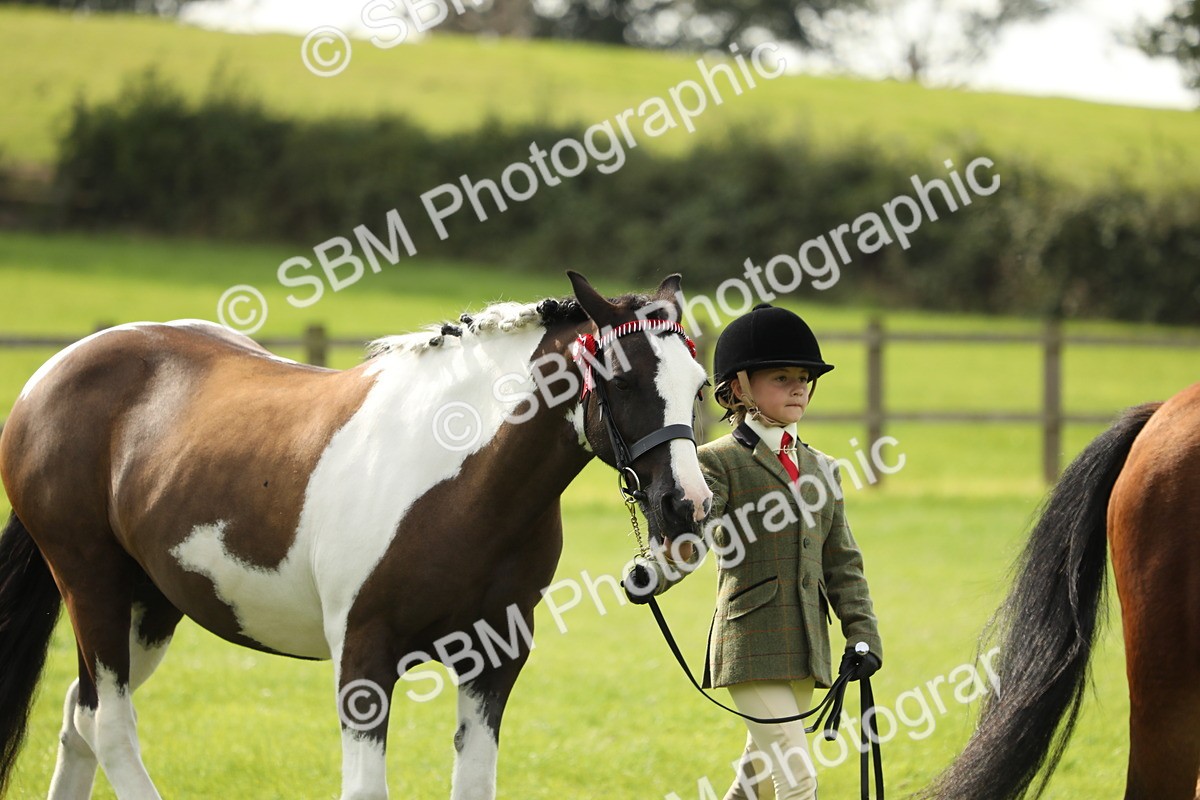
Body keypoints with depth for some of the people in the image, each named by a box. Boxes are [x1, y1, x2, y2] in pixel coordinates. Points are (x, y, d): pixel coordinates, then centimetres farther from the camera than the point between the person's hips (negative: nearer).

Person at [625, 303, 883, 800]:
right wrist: (654, 575, -41)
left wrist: (862, 633, 4)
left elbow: (842, 563, 16)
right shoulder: (720, 462, -4)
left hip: (806, 653, 7)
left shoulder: (820, 469, 16)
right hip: (751, 646, -7)